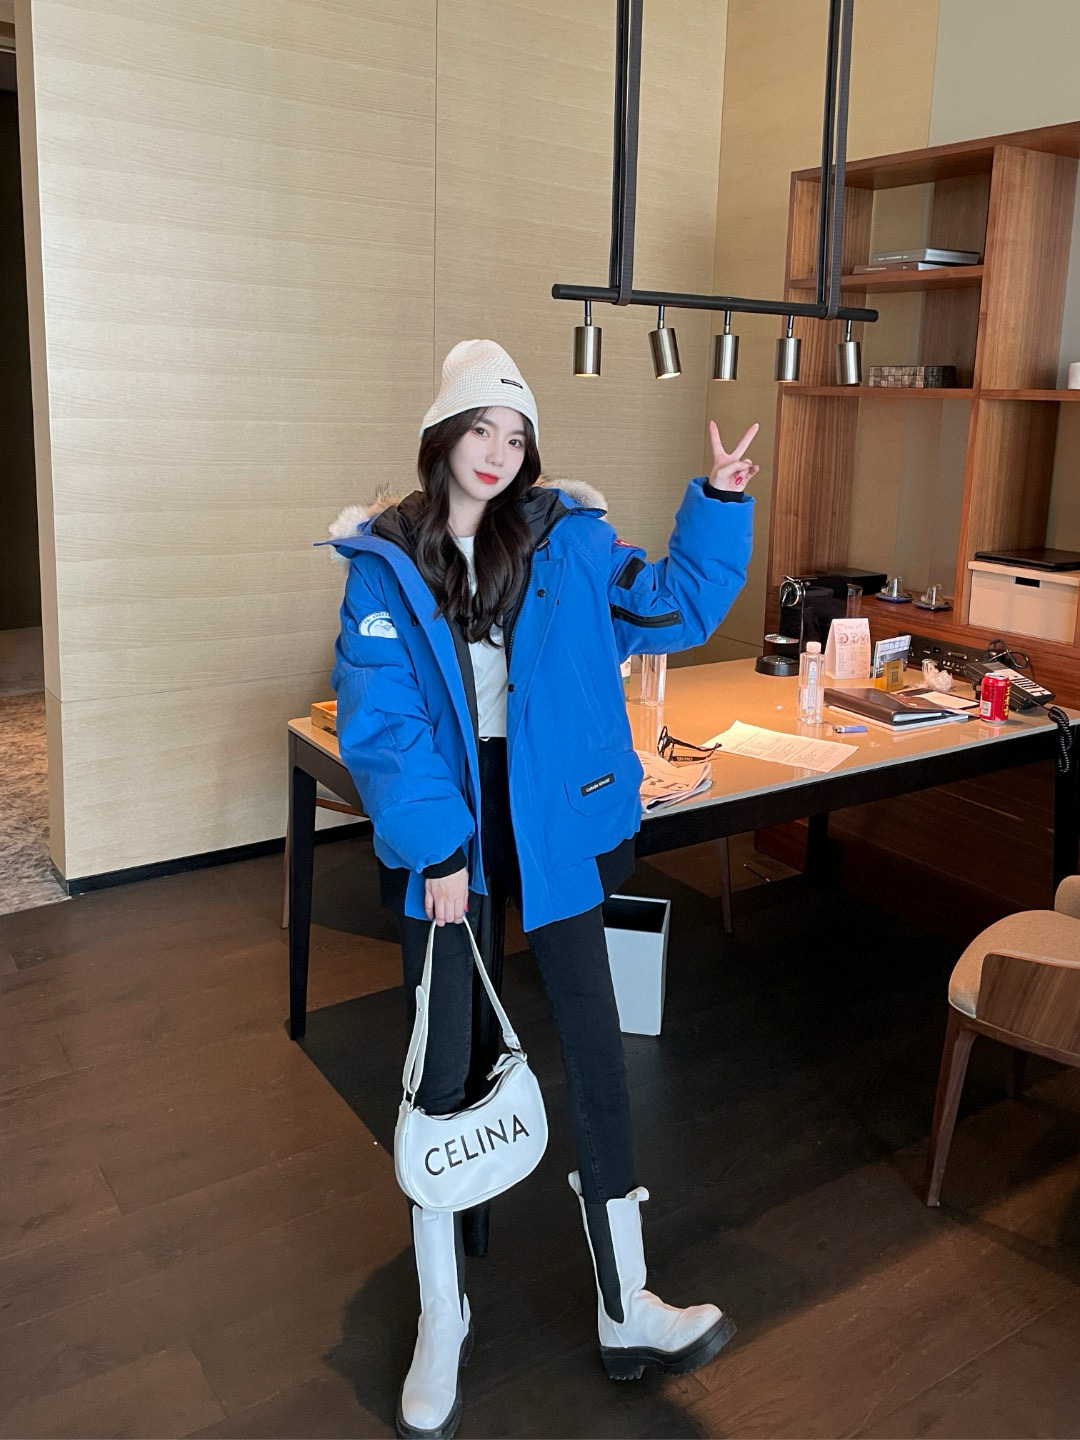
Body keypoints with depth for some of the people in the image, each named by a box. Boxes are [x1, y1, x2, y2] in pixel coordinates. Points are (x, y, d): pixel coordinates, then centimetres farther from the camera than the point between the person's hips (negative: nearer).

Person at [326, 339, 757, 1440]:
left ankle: (624, 1309, 25)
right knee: (440, 1068, 8)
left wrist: (719, 504, -8)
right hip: (440, 827, -1)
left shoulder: (567, 539, 1)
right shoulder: (385, 560, -5)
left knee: (595, 1047, 6)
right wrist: (435, 845, -18)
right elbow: (379, 721, -11)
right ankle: (442, 1320, 28)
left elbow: (674, 608, 4)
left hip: (550, 816, 2)